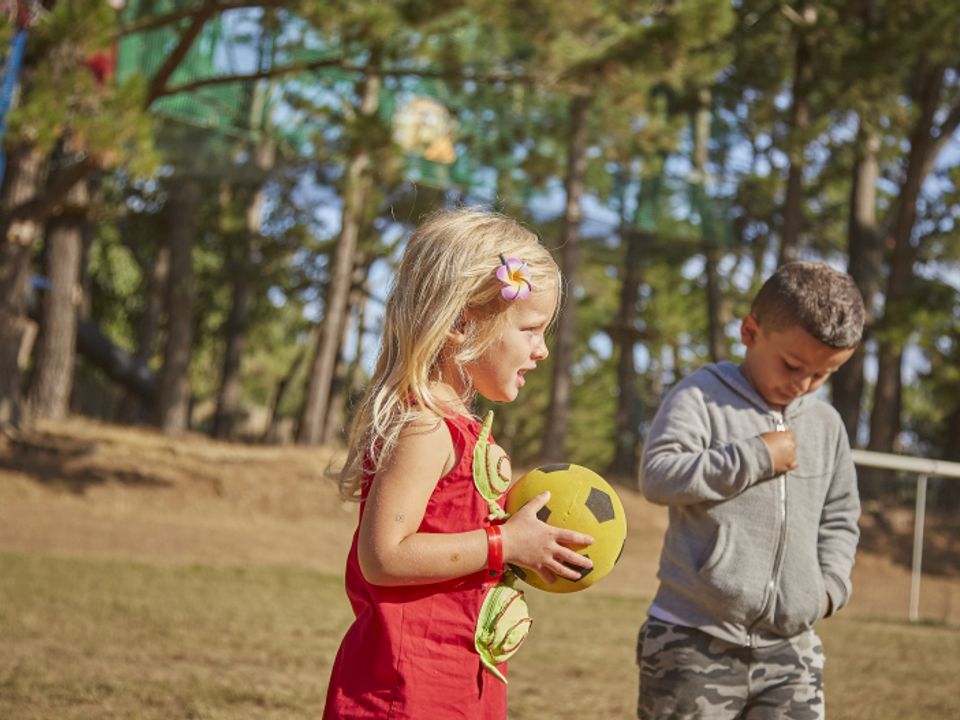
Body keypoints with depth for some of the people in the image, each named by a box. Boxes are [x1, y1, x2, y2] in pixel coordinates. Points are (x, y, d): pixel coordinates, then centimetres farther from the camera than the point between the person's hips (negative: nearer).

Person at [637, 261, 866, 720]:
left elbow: (839, 519, 23)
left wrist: (830, 583, 5)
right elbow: (657, 476, -18)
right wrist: (756, 457, -15)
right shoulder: (702, 396, -4)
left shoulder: (826, 424, 12)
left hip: (790, 648, 5)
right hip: (694, 644, -5)